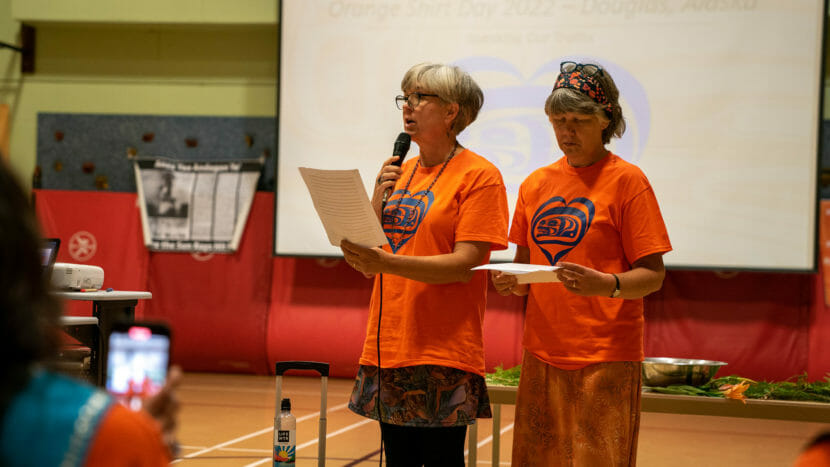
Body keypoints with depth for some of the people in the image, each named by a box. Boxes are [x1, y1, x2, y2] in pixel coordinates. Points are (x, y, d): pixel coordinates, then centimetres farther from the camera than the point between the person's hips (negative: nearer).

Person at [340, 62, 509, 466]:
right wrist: (378, 198, -1)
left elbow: (465, 264, -14)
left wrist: (387, 263, -25)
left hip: (443, 353, -6)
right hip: (389, 347, 7)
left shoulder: (479, 176, -6)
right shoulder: (400, 173, 15)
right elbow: (370, 257, 14)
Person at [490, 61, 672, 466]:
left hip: (606, 358, -5)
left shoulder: (626, 180, -4)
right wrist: (511, 283, -4)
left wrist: (607, 285, -26)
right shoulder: (536, 183, 12)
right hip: (542, 355, 5)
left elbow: (652, 276, -7)